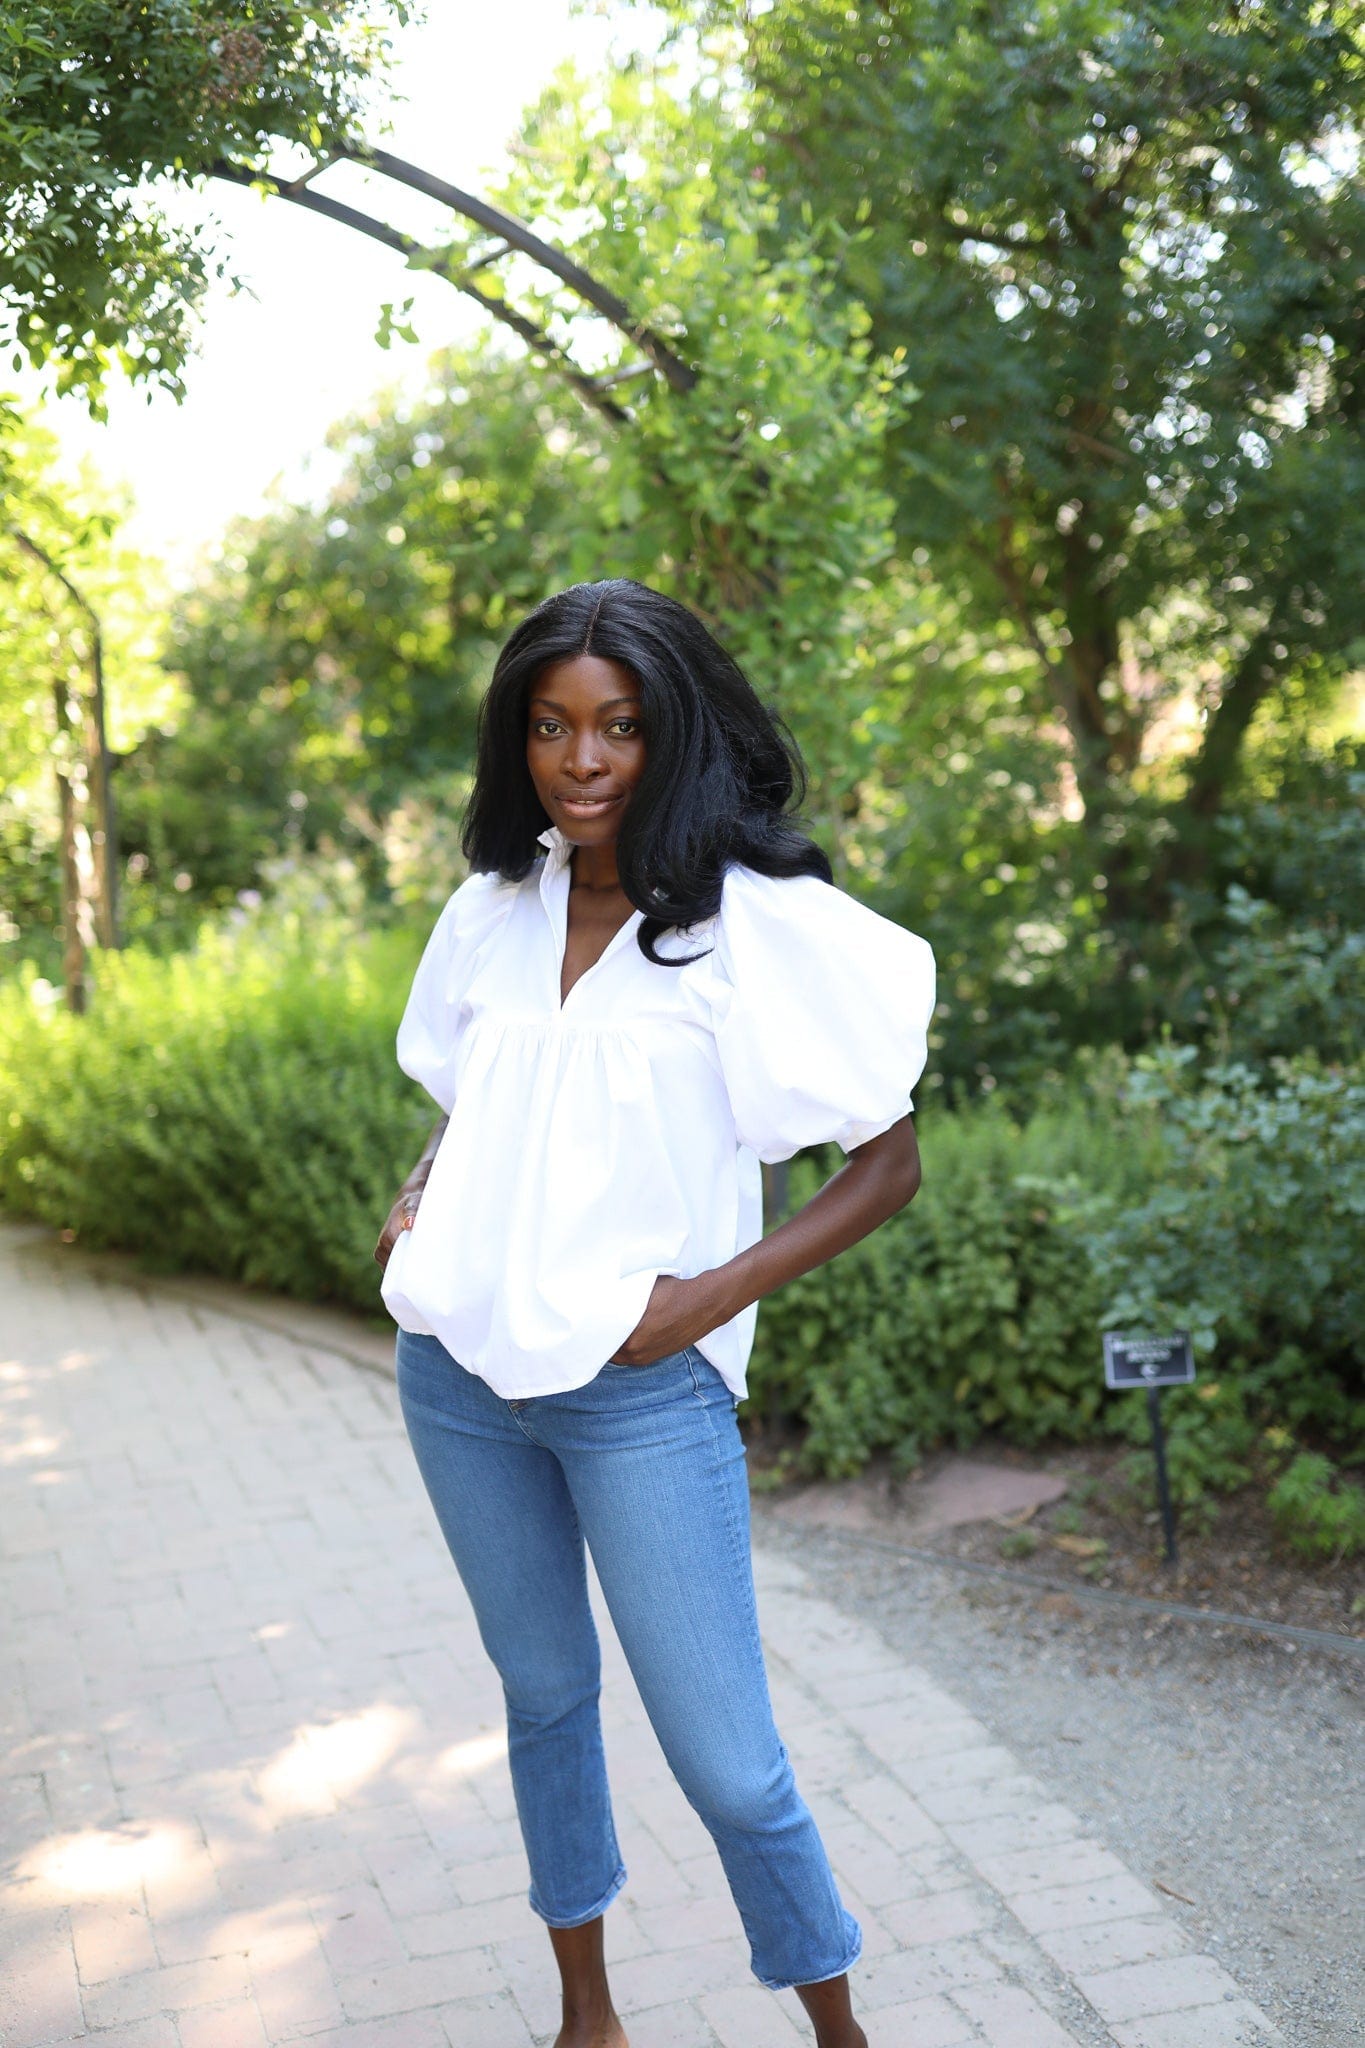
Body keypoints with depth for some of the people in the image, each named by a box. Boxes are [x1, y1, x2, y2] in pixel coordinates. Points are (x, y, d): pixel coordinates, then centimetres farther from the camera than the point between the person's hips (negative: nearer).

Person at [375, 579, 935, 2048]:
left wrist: (713, 1295, -15)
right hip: (457, 1371, 5)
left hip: (643, 1392, -5)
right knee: (542, 1694, 19)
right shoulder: (490, 912, 5)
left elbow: (888, 1166, -6)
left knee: (725, 1762, -1)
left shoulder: (761, 924, -10)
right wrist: (415, 1202, 1)